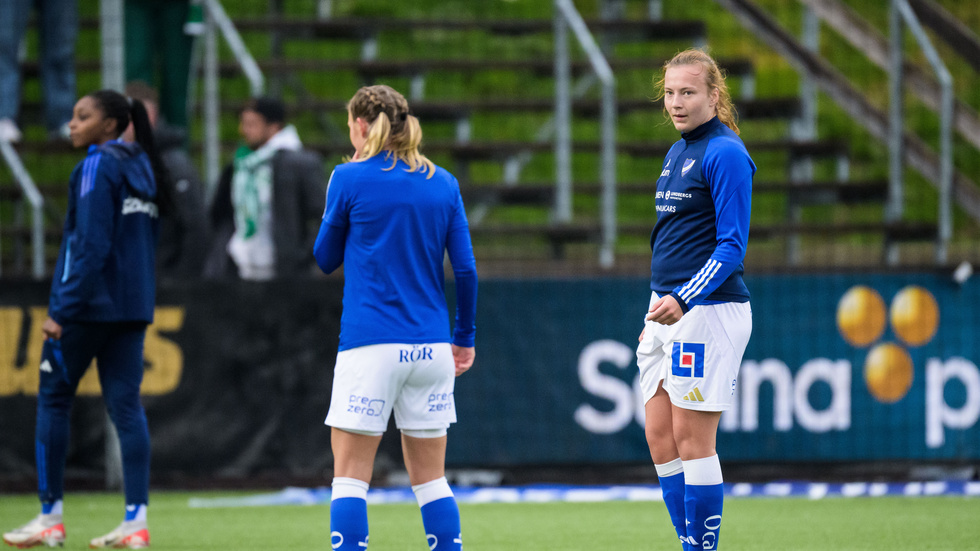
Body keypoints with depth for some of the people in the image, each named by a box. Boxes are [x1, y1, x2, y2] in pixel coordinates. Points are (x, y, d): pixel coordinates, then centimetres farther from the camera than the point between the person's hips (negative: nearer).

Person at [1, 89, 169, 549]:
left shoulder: (97, 168, -11)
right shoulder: (142, 168, 14)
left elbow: (90, 246, -18)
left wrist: (62, 309, -19)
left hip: (86, 305, -7)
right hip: (132, 308, 7)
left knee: (53, 400, 4)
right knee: (126, 405, 2)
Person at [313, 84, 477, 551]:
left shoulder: (350, 180, -3)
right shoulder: (443, 183, 8)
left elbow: (325, 259, 8)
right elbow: (465, 268, 6)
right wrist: (465, 336, 16)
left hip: (370, 345, -4)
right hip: (431, 346, 4)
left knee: (350, 476, -2)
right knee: (430, 478, 10)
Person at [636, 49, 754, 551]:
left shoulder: (725, 154, -11)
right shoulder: (677, 152, 16)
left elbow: (731, 246, -16)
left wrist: (684, 301, -25)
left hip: (707, 308, -9)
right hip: (666, 308, 9)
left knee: (692, 439, -7)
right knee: (660, 438, 8)